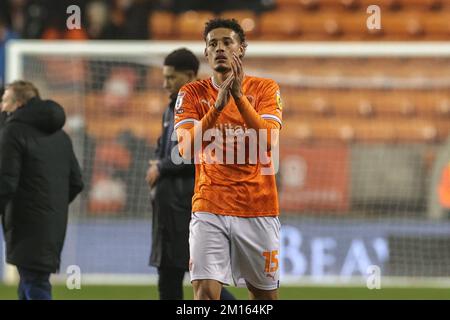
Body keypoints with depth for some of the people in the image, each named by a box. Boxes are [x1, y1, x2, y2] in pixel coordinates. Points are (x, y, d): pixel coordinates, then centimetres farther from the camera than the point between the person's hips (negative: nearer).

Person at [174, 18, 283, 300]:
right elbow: (187, 147, -10)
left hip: (258, 208, 1)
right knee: (206, 292, -15)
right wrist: (218, 106, -21)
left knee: (266, 294, 8)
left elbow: (269, 141, -12)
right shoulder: (193, 93, 3)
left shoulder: (265, 88, 2)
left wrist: (239, 96, -21)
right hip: (210, 208, -1)